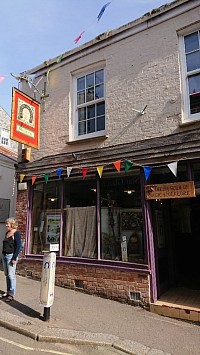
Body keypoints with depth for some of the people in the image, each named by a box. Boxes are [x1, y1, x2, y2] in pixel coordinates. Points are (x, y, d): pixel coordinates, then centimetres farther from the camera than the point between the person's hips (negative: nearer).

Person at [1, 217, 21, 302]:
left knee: (11, 275, -3)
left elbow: (18, 246, -14)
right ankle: (8, 292, 24)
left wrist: (14, 258, -17)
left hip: (11, 256, -8)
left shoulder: (16, 233, -11)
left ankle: (12, 294, 6)